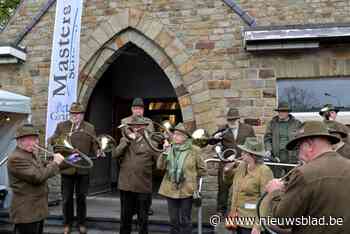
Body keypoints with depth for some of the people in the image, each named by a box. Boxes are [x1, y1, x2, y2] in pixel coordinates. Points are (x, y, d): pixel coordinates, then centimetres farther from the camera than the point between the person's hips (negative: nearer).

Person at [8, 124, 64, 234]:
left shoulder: (32, 154, 11)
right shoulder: (16, 158, -21)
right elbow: (38, 177, -26)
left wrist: (55, 161, 0)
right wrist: (55, 163, -15)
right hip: (26, 213, -10)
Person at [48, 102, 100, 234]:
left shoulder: (89, 128, 5)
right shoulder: (61, 126, 6)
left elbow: (94, 145, 2)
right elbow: (52, 141, 4)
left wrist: (98, 151, -18)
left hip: (83, 169, 0)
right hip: (66, 168, 0)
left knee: (81, 198, 11)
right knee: (67, 198, 10)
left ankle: (82, 223, 26)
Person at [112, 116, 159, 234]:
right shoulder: (124, 140, 7)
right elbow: (115, 154, -8)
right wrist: (127, 140, -13)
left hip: (143, 187, -2)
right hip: (126, 185, 3)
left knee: (143, 218, 11)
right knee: (125, 216, 17)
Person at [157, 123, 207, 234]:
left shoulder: (193, 150, -7)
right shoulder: (170, 149, 3)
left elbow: (203, 170, 1)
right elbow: (160, 166, -5)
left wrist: (191, 178, 3)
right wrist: (165, 152, -16)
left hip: (187, 190, -3)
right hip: (171, 189, 4)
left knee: (185, 221, 6)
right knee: (173, 221, 14)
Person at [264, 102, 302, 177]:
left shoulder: (296, 123, 6)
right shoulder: (272, 123, 10)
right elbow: (267, 138, 8)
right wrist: (268, 150, -7)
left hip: (292, 157, -1)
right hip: (276, 156, 1)